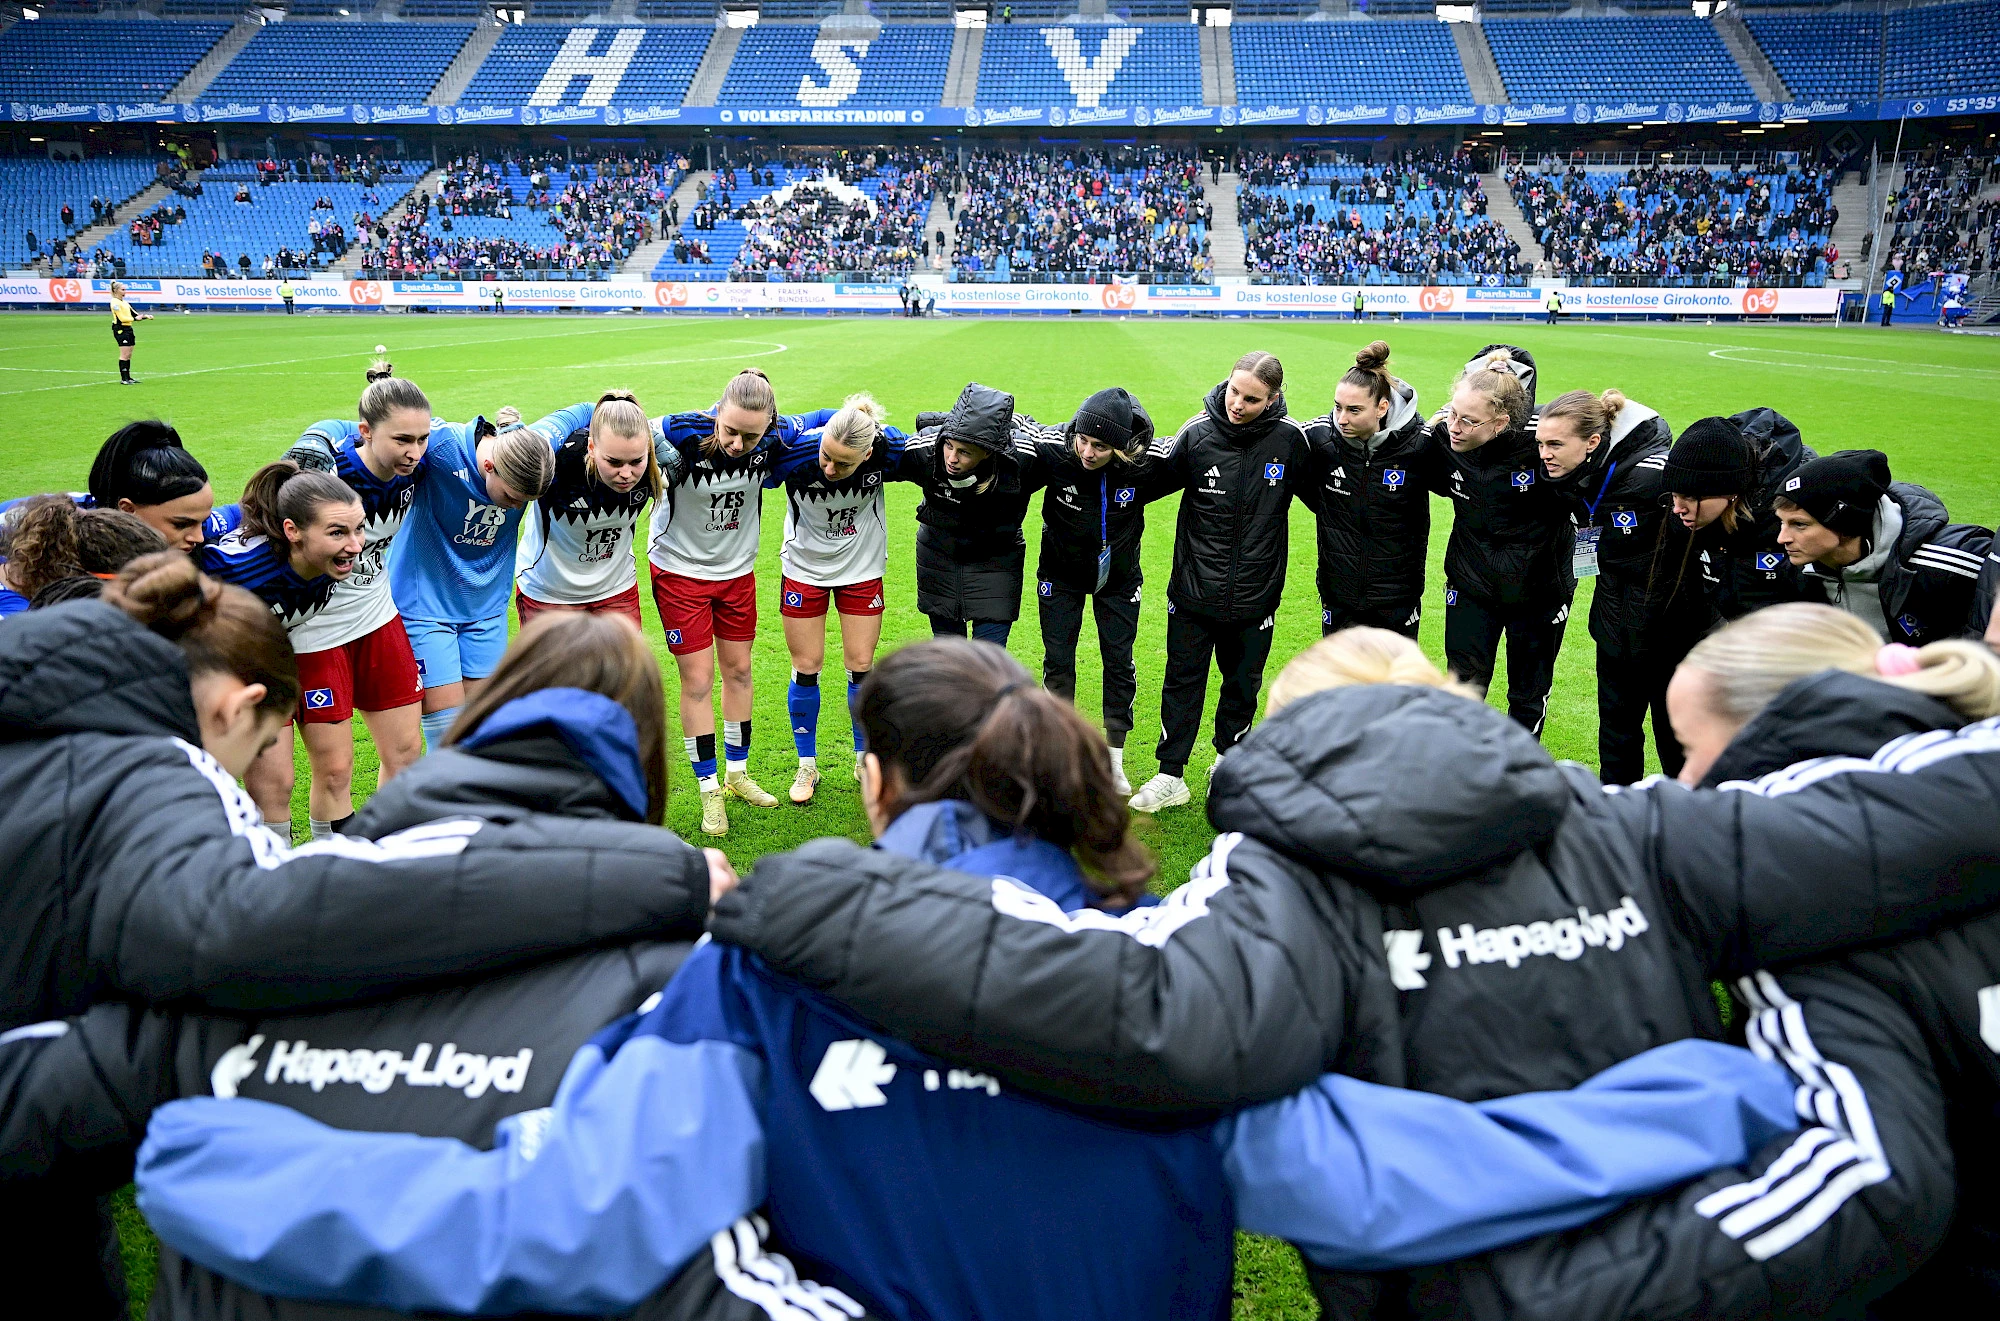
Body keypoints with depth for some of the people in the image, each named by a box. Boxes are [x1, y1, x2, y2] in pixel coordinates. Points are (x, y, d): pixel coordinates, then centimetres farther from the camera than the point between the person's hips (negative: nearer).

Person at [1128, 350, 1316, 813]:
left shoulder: (1291, 438, -11)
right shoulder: (1198, 432, -11)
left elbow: (1319, 495, 5)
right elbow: (1161, 479, 6)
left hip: (1256, 595, 1)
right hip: (1194, 589, 0)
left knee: (1243, 684, 17)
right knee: (1182, 681, 7)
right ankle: (1171, 776, 18)